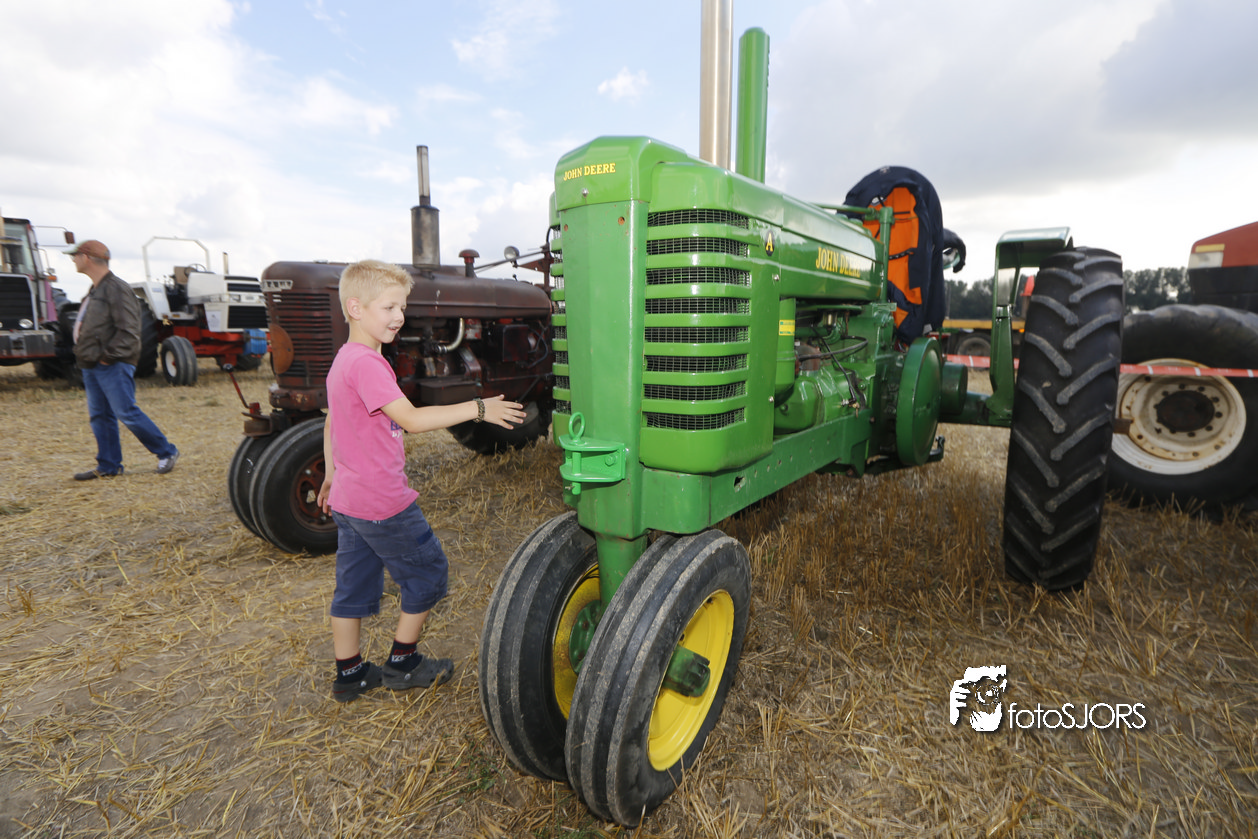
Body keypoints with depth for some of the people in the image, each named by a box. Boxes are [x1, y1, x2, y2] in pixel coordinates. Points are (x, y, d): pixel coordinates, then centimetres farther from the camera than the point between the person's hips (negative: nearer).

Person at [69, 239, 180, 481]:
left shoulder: (117, 289, -12)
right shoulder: (94, 291, 19)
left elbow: (128, 331, -19)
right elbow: (89, 329, 24)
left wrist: (109, 356, -18)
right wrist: (84, 355, 13)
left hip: (112, 367, -10)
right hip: (92, 366, 10)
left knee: (127, 412, -10)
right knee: (99, 416, 9)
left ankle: (167, 452, 2)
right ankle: (108, 467, 15)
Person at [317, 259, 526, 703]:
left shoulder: (342, 361, 11)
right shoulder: (367, 363, -21)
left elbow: (331, 425, 20)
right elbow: (411, 419, -29)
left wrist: (330, 477, 30)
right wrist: (478, 408, -27)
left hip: (348, 500, 10)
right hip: (384, 502, -10)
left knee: (354, 585, 18)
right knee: (427, 571, 9)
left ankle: (349, 674, 31)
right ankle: (402, 663, 22)